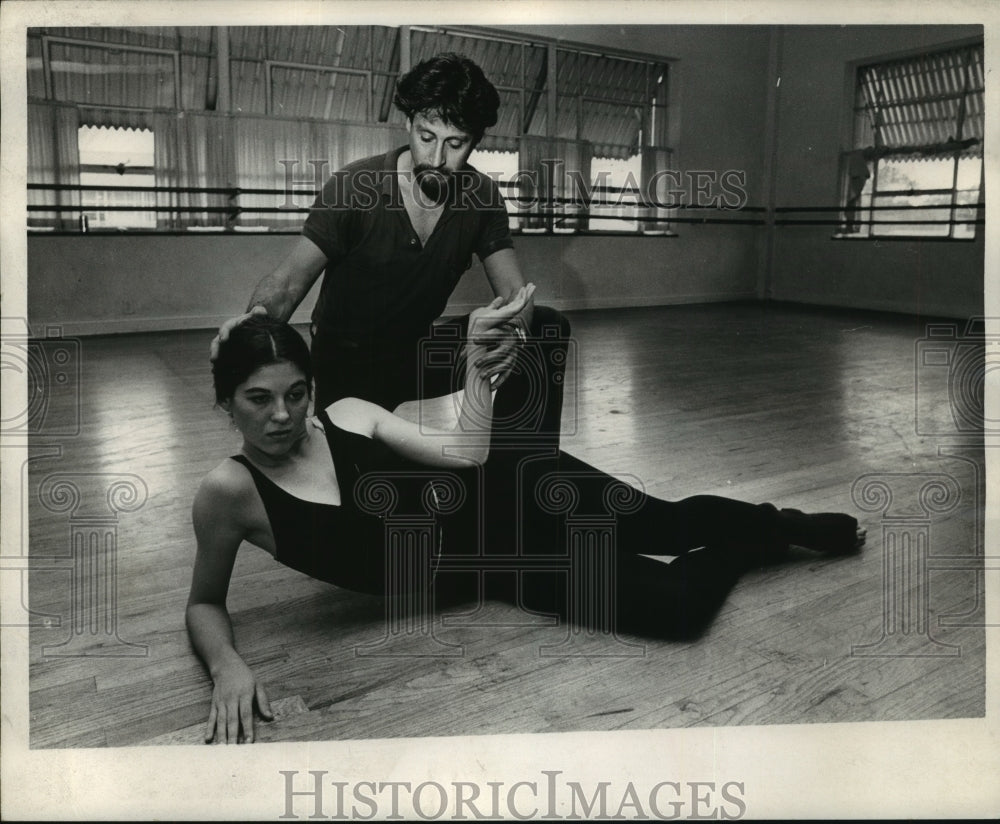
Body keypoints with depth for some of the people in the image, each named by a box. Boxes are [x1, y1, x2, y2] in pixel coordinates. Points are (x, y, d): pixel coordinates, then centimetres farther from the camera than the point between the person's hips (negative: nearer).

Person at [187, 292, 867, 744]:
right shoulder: (230, 491, -11)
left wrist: (477, 367, -24)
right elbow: (204, 604, 0)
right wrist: (227, 666, -22)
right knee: (677, 605, -10)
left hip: (511, 491, 2)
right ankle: (757, 540, 23)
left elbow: (466, 453, -9)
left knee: (668, 523, -5)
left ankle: (792, 527, 29)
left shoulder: (349, 415, -5)